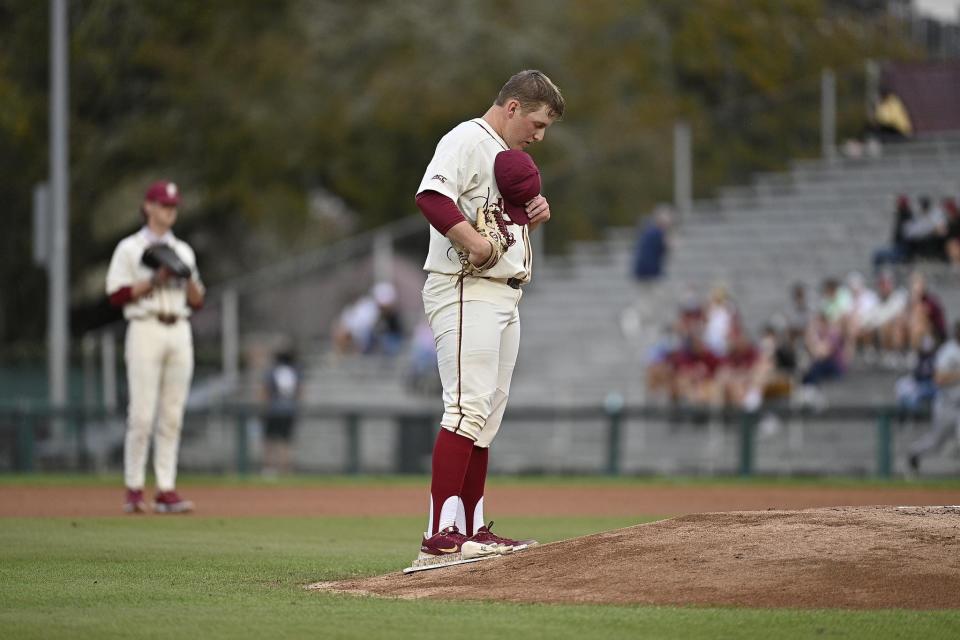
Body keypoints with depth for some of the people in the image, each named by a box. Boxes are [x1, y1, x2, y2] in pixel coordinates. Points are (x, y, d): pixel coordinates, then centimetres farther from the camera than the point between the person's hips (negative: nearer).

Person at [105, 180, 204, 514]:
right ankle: (133, 490, -5)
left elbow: (197, 301, 17)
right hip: (146, 331, -5)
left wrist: (188, 279, -2)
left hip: (179, 333, 5)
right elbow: (117, 295, -7)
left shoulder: (183, 251, 18)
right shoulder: (130, 248, 2)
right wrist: (155, 279, -14)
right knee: (142, 414, -10)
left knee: (172, 416, 1)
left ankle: (166, 490, 1)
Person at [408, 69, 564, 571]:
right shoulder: (466, 141, -8)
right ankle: (440, 539, -25)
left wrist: (533, 217, 8)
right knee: (468, 407, -19)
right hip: (466, 292, -10)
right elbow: (431, 196, -25)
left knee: (487, 417, 12)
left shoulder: (508, 155, 23)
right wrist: (475, 243, -30)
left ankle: (471, 532, 18)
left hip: (505, 298, 10)